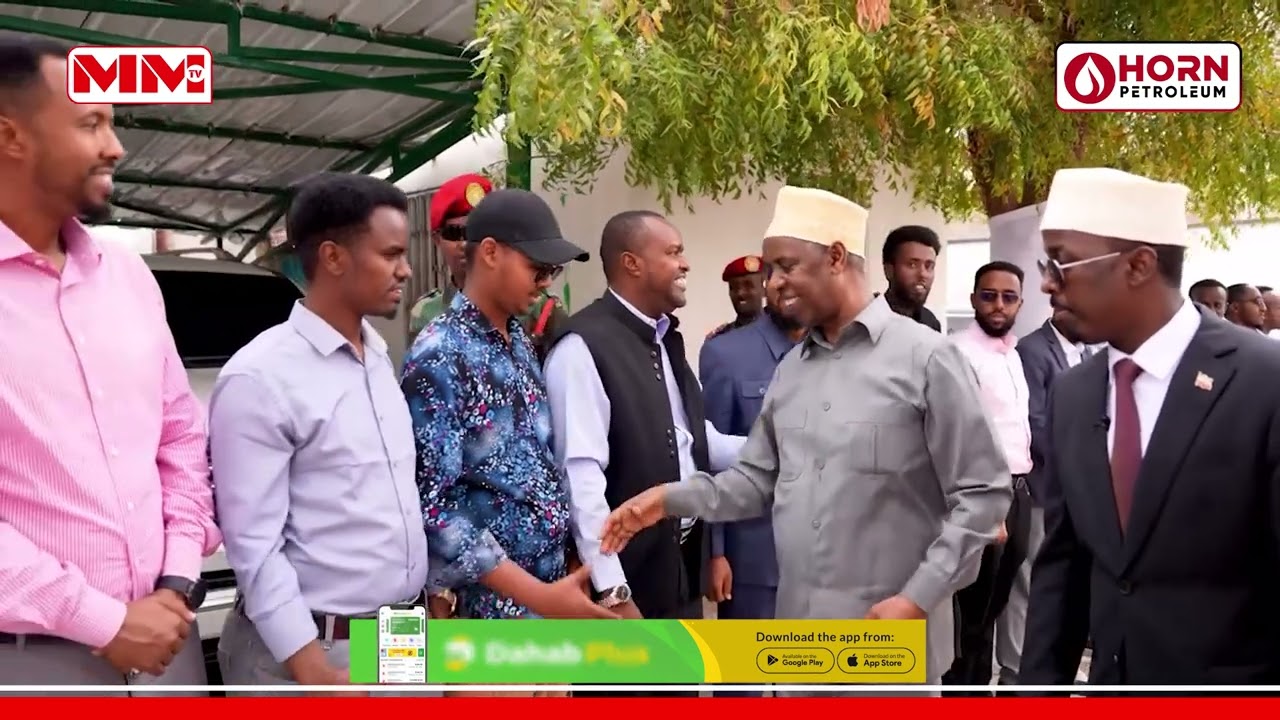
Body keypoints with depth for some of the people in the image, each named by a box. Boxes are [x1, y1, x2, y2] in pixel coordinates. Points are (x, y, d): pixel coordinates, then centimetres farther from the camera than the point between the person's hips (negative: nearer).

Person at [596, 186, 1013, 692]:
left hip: (890, 635, -6)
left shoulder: (925, 357, -9)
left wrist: (918, 599, -15)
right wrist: (673, 498, -3)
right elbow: (758, 479, 12)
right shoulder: (790, 369, 11)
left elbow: (983, 493, -9)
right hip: (800, 635, 6)